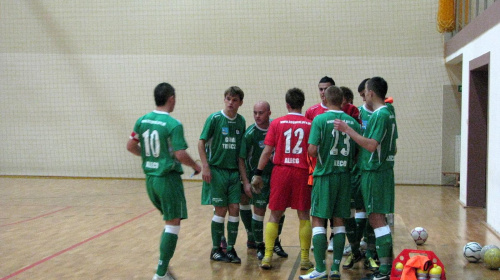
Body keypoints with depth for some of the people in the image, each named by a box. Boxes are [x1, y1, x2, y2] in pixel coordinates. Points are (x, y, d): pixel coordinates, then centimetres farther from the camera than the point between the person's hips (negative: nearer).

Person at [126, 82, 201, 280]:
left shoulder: (142, 121, 4)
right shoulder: (174, 125, -15)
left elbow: (131, 146, 9)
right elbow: (180, 155, -19)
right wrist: (195, 166, -1)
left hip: (150, 178, 7)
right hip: (168, 179, -7)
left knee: (169, 220, 23)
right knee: (173, 224, 0)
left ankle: (164, 262, 21)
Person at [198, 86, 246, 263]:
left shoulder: (241, 121, 6)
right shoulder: (215, 119, -8)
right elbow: (201, 143, -6)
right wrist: (205, 167, -13)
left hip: (234, 171, 4)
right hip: (216, 170, -4)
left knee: (234, 209, 1)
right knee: (220, 210, -1)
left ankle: (230, 249, 13)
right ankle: (216, 250, 12)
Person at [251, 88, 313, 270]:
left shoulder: (277, 123, 0)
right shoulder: (310, 124, 0)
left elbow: (267, 151, -2)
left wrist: (258, 173, 4)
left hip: (280, 171, 0)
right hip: (302, 173, 0)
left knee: (274, 215, 9)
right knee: (304, 216, 9)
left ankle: (267, 257, 6)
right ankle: (305, 259, 10)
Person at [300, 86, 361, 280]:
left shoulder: (320, 119, -9)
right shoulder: (352, 122, 4)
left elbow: (312, 150, -16)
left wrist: (320, 157, 5)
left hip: (325, 175, -4)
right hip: (345, 176, 4)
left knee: (318, 220, 1)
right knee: (339, 221, 10)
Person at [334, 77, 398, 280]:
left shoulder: (380, 115, -16)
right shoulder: (389, 113, 14)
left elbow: (371, 145, -24)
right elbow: (393, 148, 20)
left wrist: (348, 130, -22)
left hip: (374, 172, -10)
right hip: (384, 169, 10)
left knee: (376, 218, -7)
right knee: (377, 218, 14)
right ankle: (386, 262, 19)